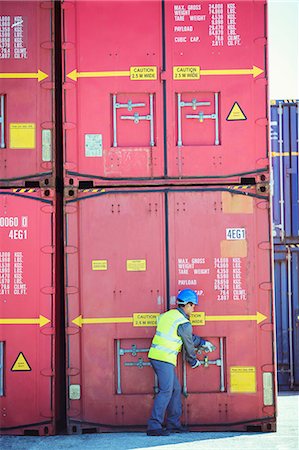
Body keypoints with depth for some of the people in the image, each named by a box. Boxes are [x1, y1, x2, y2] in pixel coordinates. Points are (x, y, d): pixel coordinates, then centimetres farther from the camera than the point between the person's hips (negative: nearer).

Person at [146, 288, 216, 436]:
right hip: (165, 359, -9)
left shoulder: (168, 314, 16)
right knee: (166, 391, -9)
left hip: (155, 356, 9)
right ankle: (154, 426, -14)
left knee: (175, 389, 16)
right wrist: (194, 361, 20)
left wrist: (202, 343, 37)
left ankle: (173, 423, 22)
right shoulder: (184, 323, -11)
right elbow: (188, 344, 2)